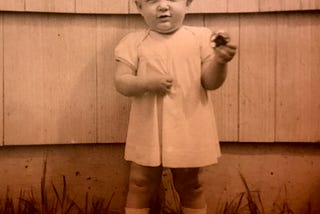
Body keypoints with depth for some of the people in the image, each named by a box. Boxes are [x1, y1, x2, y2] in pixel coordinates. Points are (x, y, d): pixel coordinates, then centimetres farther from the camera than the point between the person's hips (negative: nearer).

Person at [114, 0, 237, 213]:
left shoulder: (200, 36, -1)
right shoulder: (134, 41, 0)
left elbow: (211, 82, -4)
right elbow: (121, 82, -5)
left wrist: (219, 61, -24)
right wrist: (146, 82, -23)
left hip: (188, 130, 0)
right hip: (148, 130, 0)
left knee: (191, 186, 16)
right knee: (140, 185, 11)